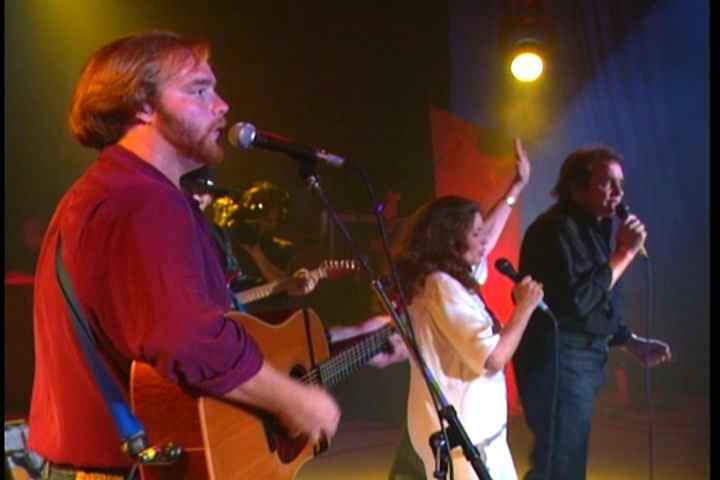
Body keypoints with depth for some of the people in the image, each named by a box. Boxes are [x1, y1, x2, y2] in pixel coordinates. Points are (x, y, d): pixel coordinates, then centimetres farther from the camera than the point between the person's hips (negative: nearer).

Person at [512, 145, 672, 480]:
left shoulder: (596, 228, 13)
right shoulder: (556, 230, -17)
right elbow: (576, 302, -26)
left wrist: (632, 343, 14)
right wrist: (625, 253, -21)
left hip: (583, 358, 10)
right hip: (558, 360, -10)